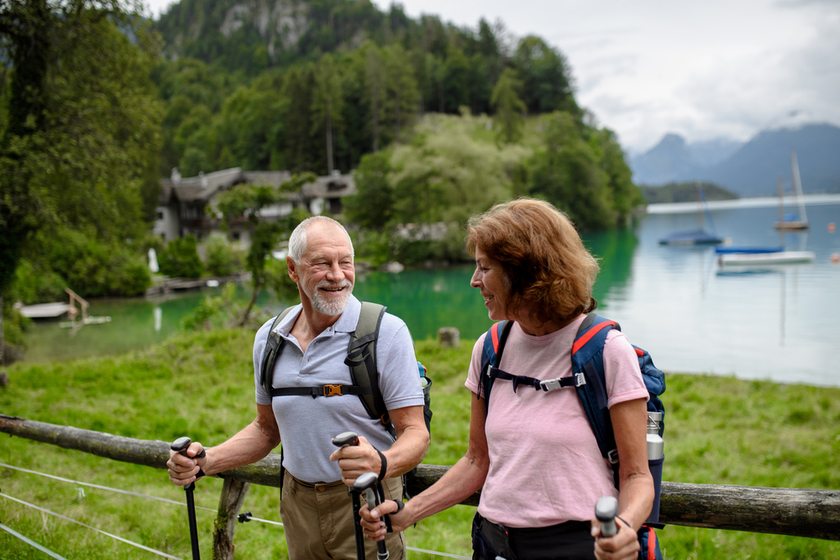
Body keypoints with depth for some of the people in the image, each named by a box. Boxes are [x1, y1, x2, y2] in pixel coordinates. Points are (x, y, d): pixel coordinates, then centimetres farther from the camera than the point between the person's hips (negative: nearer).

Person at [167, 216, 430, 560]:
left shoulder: (387, 332, -14)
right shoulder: (268, 338, 3)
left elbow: (415, 433, -15)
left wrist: (380, 463, -36)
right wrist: (206, 461, -1)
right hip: (297, 505, 5)